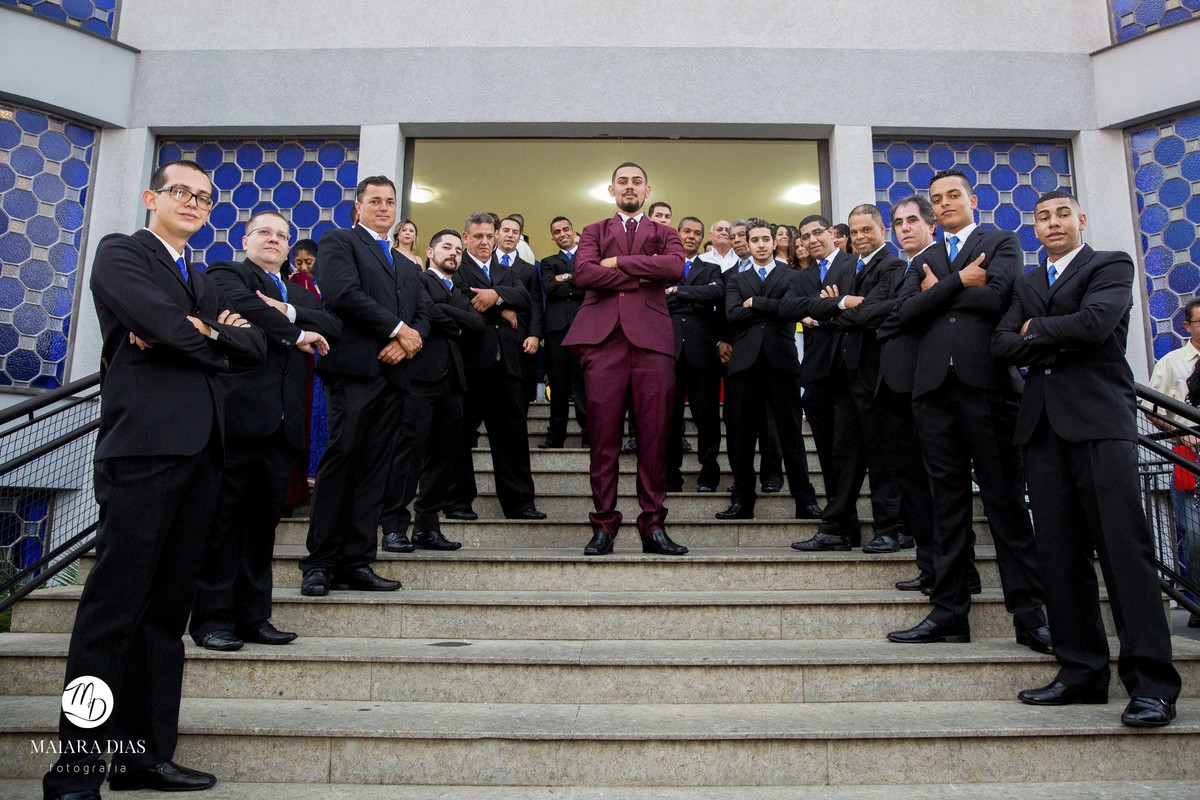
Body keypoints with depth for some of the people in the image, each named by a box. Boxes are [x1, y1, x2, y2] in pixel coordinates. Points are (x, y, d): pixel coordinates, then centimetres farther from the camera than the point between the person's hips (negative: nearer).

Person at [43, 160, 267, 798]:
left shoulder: (201, 281, 26)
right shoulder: (121, 253, 5)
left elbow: (254, 346, 12)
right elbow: (166, 324, -14)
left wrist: (199, 331, -5)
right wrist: (217, 335, 3)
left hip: (200, 452, 7)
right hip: (144, 445, -7)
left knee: (166, 611, 8)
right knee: (113, 609, -5)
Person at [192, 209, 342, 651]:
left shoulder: (300, 294, 26)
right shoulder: (227, 273, 9)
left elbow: (333, 324, 7)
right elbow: (245, 307, -13)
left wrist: (290, 311, -8)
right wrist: (297, 334, -5)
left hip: (281, 424, 6)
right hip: (237, 414, -5)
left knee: (264, 519, 7)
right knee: (224, 517, -2)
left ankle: (253, 615, 13)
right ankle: (212, 616, 6)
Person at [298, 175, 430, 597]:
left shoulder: (408, 266, 28)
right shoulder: (338, 242, 9)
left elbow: (422, 314, 16)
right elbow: (344, 294, -9)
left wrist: (407, 341, -6)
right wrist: (398, 329, -9)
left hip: (394, 372, 6)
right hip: (355, 368, -6)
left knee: (374, 468, 3)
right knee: (342, 458, -11)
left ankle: (357, 562, 5)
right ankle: (320, 562, -3)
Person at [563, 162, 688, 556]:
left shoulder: (664, 234, 22)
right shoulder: (595, 231, 21)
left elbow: (675, 267, -3)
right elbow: (583, 273, 0)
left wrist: (617, 263, -2)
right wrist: (641, 277, -2)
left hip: (651, 337, 0)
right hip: (603, 337, 0)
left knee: (654, 436, -3)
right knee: (603, 436, -3)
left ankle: (653, 526, 4)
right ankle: (603, 526, 3)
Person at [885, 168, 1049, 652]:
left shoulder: (1001, 243, 11)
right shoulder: (923, 262, 22)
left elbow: (995, 296, -9)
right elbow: (903, 313, 3)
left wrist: (937, 292, 2)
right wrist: (958, 282, -5)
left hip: (986, 382, -3)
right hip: (935, 387, 4)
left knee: (1006, 500, -1)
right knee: (948, 503, 5)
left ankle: (1028, 614, 6)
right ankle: (949, 612, 10)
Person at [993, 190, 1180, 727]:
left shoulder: (1111, 266, 8)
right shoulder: (1028, 283, 23)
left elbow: (1096, 322, -12)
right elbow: (1002, 344, 8)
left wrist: (1037, 331, 3)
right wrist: (1060, 341, -7)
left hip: (1099, 420, -5)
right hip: (1044, 424, 5)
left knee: (1125, 547, -9)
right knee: (1059, 554, 3)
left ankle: (1151, 682, -5)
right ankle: (1082, 672, 9)